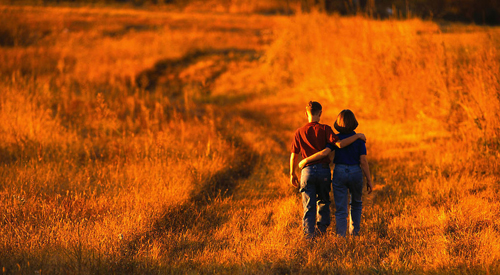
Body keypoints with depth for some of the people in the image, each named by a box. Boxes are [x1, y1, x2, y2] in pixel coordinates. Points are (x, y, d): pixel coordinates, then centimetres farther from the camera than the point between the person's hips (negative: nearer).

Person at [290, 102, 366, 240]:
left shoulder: (299, 132, 1)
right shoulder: (324, 129, -6)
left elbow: (294, 156, 4)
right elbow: (339, 144, -17)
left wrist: (292, 174, 15)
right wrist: (357, 136, -7)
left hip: (308, 171, 1)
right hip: (323, 169, -1)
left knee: (309, 205, 2)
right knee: (323, 201, 21)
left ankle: (309, 234, -6)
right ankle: (322, 226, 17)